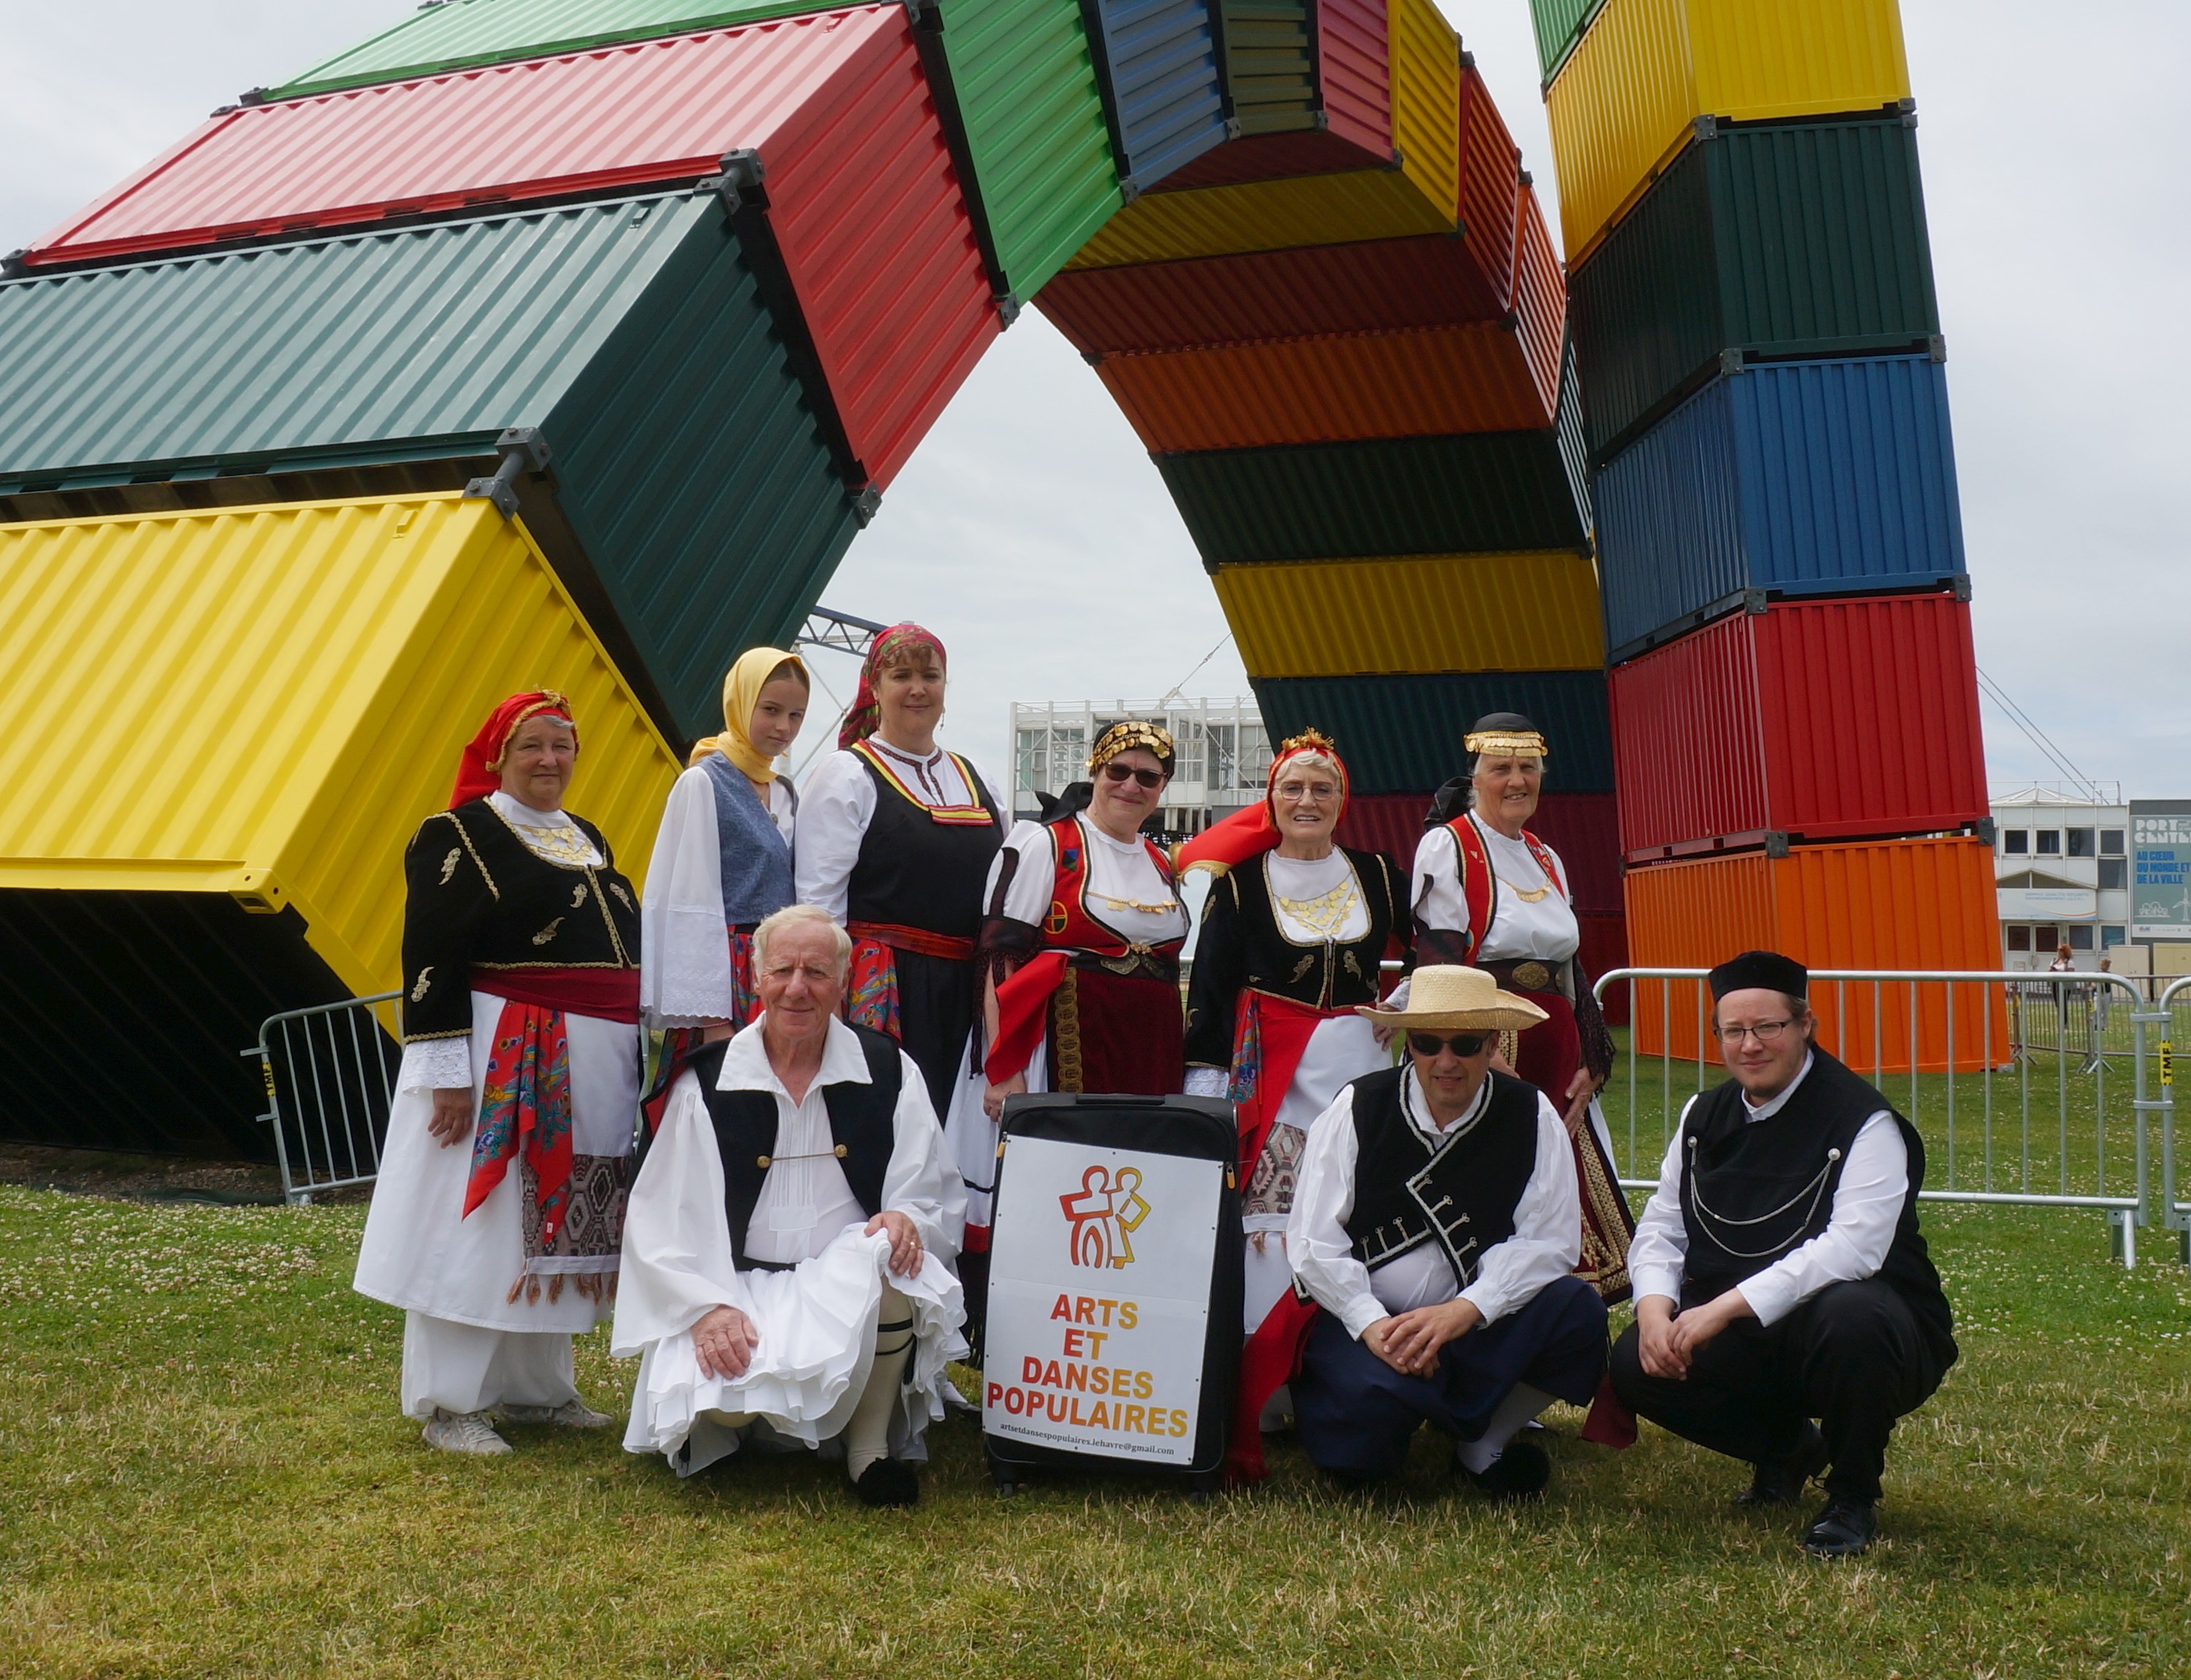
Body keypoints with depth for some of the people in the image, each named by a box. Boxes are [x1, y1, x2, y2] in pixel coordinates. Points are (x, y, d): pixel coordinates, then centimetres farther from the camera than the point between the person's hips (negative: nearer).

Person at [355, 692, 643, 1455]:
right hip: (501, 1063, -7)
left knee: (557, 1229, 13)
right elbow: (430, 960, -12)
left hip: (595, 1063, 7)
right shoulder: (458, 836, -6)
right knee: (477, 1231, -1)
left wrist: (634, 1060, 18)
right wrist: (448, 1072, -18)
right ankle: (448, 1406, 10)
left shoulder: (587, 839, 16)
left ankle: (536, 1388, 24)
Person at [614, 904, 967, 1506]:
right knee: (721, 1398, -32)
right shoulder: (706, 1083, 3)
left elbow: (936, 1201, 4)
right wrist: (706, 1305, -16)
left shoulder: (889, 1073, 5)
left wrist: (908, 1219, -20)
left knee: (891, 1255, -35)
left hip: (854, 1284, 1)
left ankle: (872, 1442, -11)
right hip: (740, 1292, 0)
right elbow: (662, 1221, 0)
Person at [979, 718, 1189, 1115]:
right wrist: (1003, 1074, -17)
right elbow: (1002, 957, -10)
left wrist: (1178, 1068, 19)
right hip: (1068, 1049, -6)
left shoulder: (1163, 864, 16)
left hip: (1153, 1058, 6)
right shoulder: (1046, 845, -3)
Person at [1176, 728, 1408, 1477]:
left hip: (1359, 1072, 3)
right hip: (1269, 1074, -3)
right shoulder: (1240, 880, 3)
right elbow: (1208, 988, 0)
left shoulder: (1378, 875, 11)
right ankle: (1253, 1407, -3)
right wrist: (1207, 1089, -7)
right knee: (1268, 1239, -8)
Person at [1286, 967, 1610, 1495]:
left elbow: (1549, 1240, -8)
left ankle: (1484, 1445, -1)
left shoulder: (1531, 1116, -1)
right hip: (1366, 1320, -2)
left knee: (1576, 1311, -25)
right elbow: (1314, 1241, -6)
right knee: (1369, 1403, -33)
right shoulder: (1357, 1109, -3)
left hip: (1480, 1325, 2)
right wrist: (1372, 1324, -21)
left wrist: (1463, 1310, -23)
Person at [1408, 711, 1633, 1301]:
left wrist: (1592, 1062, 7)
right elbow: (1436, 964, -11)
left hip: (1554, 1054, 7)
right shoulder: (1447, 845, -2)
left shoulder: (1547, 860, 19)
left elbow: (1572, 965, 18)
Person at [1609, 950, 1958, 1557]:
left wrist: (1727, 1306, -32)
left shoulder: (1862, 1121, -15)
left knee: (1849, 1317, -40)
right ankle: (1786, 1446, 13)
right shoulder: (1705, 1116, 6)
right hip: (1747, 1338, 6)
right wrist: (1655, 1307, -17)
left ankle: (1852, 1499, -10)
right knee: (1635, 1364, -16)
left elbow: (1854, 1247, -27)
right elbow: (1661, 1227, 6)